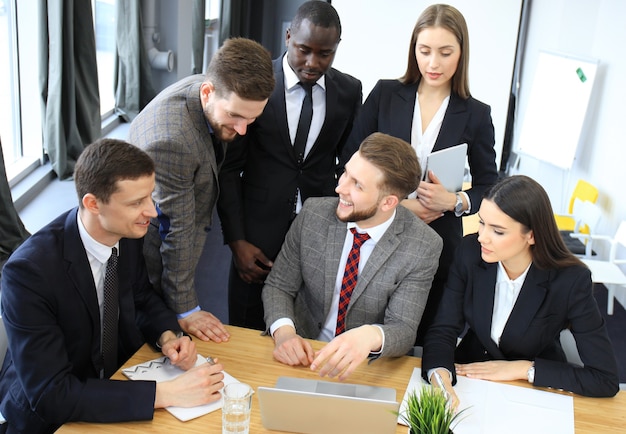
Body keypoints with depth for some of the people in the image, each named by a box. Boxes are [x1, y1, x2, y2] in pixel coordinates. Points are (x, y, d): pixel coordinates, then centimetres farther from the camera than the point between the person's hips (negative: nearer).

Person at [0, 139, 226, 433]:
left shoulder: (128, 233, -10)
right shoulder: (29, 271, -27)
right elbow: (49, 395, -28)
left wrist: (167, 336, -11)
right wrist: (165, 394, -31)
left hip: (118, 378, 5)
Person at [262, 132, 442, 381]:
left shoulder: (423, 246, -14)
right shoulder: (314, 213, -7)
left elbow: (403, 330, -17)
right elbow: (278, 286, 2)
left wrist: (370, 337, -40)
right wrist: (283, 330, -20)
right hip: (304, 355, 0)